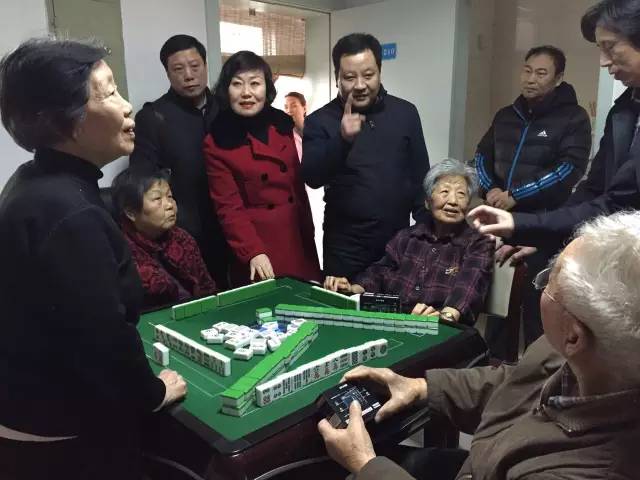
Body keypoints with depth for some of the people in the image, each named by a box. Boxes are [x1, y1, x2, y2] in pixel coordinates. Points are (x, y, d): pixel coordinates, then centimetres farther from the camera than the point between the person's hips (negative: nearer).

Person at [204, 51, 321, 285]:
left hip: (298, 238, 4)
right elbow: (228, 208, -10)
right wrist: (253, 252, -20)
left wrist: (308, 231, 10)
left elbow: (297, 184, 9)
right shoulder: (216, 142, -8)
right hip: (258, 242, -4)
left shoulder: (282, 124, 3)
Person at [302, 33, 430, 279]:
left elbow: (420, 176, 8)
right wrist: (342, 139, -33)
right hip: (346, 248, -2)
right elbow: (312, 177, -17)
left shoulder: (405, 113, 2)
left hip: (399, 242, 3)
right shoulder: (320, 121, -5)